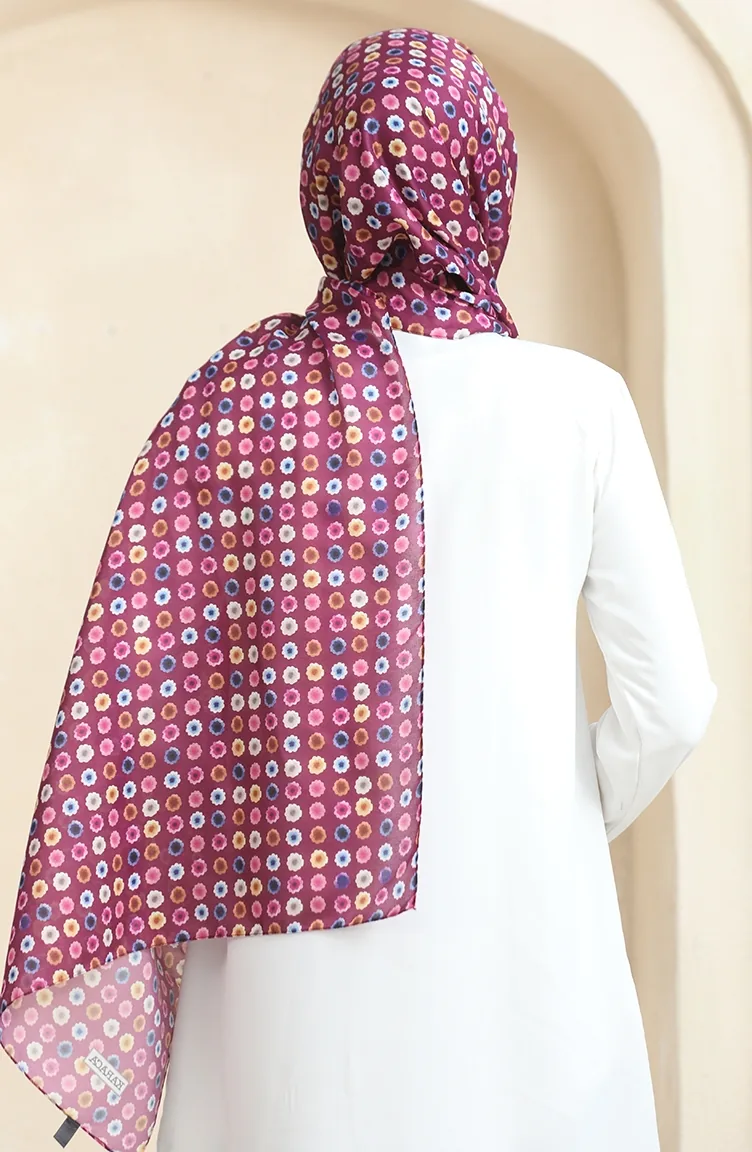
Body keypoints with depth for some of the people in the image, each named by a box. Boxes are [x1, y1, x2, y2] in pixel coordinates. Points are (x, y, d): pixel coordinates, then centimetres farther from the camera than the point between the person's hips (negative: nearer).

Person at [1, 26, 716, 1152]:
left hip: (300, 930, 1)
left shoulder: (231, 398, -5)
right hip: (524, 933, 0)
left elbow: (141, 690, -8)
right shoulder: (579, 404, -7)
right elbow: (670, 699, -5)